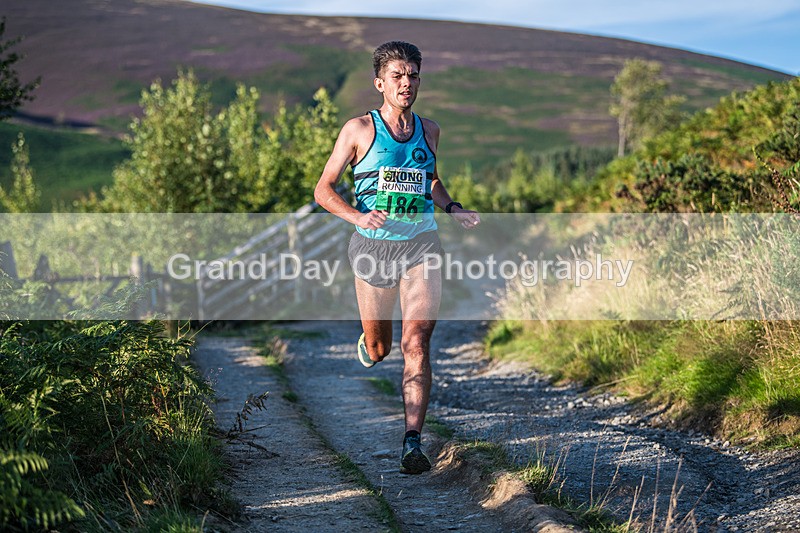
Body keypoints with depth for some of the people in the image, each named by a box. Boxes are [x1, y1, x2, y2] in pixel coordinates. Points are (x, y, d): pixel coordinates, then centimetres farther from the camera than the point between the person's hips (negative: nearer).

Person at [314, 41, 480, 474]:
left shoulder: (429, 131, 11)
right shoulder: (359, 129, -1)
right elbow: (324, 190, 0)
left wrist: (453, 208, 10)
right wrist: (358, 217, -18)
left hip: (421, 246, 1)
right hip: (374, 246, -1)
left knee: (416, 345, -15)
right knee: (378, 349, 12)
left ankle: (413, 442, -18)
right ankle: (368, 341, 51)